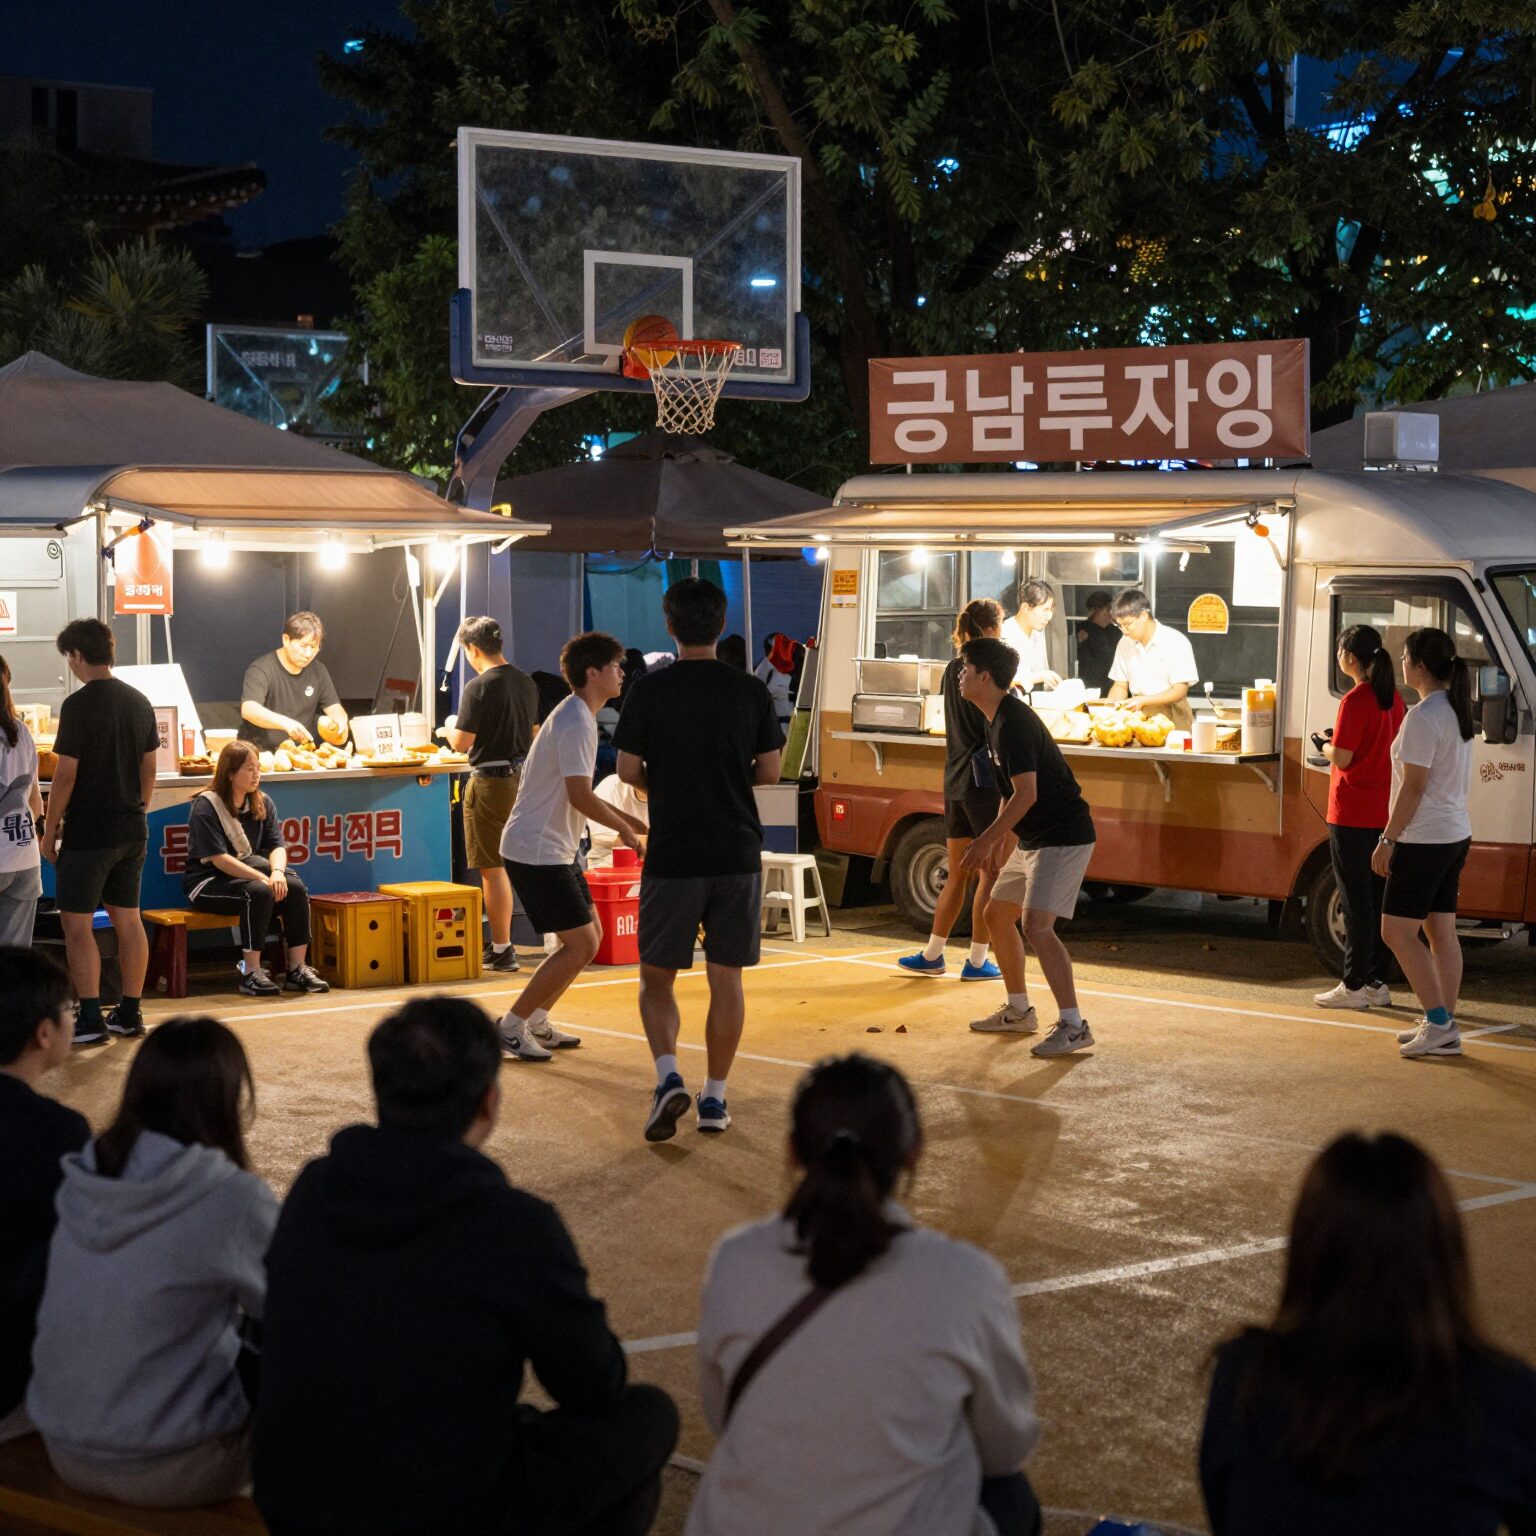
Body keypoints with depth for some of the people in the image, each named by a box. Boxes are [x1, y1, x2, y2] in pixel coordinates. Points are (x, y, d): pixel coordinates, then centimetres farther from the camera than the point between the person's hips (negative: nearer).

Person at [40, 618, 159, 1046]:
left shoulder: (78, 705, -15)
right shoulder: (139, 703, 6)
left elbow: (66, 775, -15)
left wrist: (50, 830, -6)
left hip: (88, 832, -7)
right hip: (132, 829, 7)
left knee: (77, 923, 0)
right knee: (128, 919, 12)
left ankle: (90, 1019, -2)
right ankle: (130, 1014, 16)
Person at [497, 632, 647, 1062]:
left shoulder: (577, 716, 14)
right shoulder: (576, 724, -19)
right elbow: (580, 796, -24)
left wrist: (624, 819, 16)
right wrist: (624, 829, -11)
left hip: (556, 849, 11)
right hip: (537, 851, -11)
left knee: (591, 936, 14)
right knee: (580, 945, -9)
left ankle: (536, 1021, 21)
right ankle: (511, 1027, -1)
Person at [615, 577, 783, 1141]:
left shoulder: (650, 691, -6)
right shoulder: (752, 692, 0)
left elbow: (628, 770, -3)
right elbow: (769, 772, 4)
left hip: (672, 857, -2)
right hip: (738, 854, 2)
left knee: (657, 977, 9)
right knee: (725, 978, 11)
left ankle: (668, 1076, -11)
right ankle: (714, 1097, 14)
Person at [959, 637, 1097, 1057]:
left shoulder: (1013, 723, -19)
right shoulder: (999, 720, 13)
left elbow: (1026, 793, -25)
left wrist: (986, 840, -21)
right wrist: (1000, 841, 24)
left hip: (1062, 837, -11)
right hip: (1032, 840, 11)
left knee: (1036, 925, -20)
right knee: (997, 915, 18)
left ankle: (1073, 1026, -19)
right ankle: (1018, 1011, 30)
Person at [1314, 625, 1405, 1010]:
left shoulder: (1355, 700, -16)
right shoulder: (1393, 698, 9)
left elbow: (1343, 758, -17)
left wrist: (1325, 747, 3)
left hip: (1353, 815, -8)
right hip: (1384, 815, 8)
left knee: (1356, 901, -3)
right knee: (1379, 898, 12)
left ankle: (1354, 987, 1)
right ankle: (1377, 982, 17)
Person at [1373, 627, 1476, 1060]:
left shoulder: (1423, 717, -19)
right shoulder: (1458, 710, 11)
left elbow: (1414, 786, -21)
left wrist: (1387, 840, -15)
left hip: (1423, 840, -10)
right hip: (1455, 834, 10)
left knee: (1397, 932, -5)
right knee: (1442, 931, 11)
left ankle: (1439, 1022, -7)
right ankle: (1444, 1028, 14)